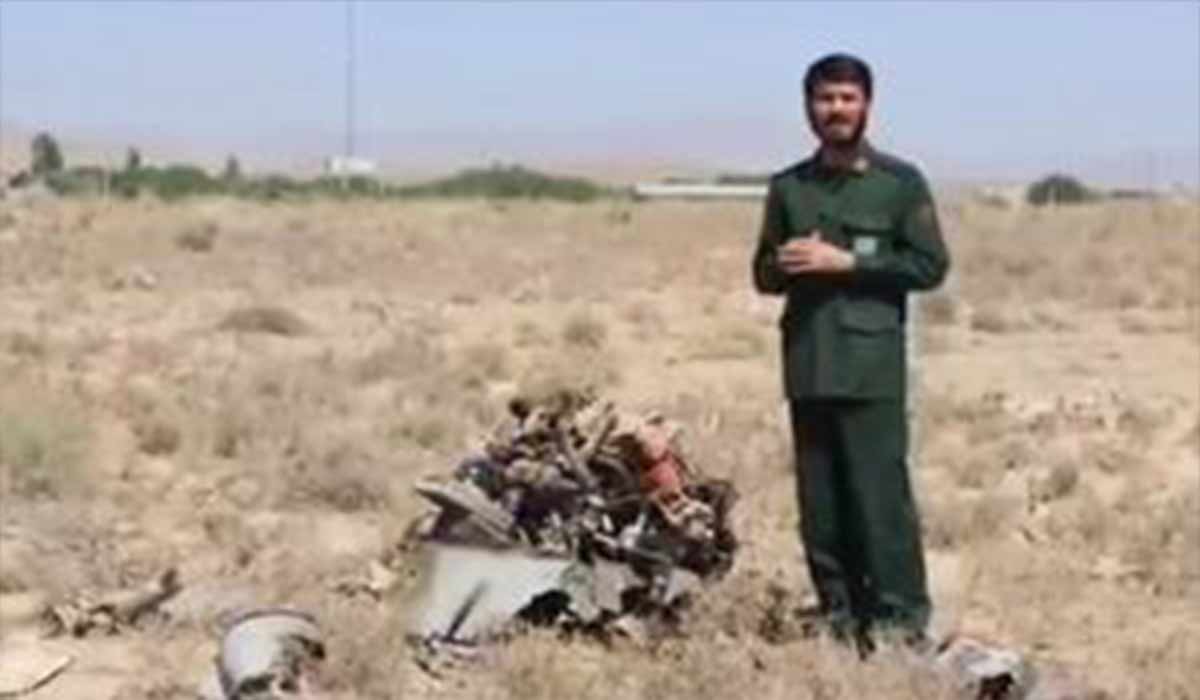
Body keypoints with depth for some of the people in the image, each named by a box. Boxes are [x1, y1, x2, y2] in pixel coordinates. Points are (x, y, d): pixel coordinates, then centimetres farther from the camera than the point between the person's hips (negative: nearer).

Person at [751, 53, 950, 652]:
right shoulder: (787, 188, 14)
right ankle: (839, 618, 14)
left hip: (871, 366, -4)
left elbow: (931, 265, -3)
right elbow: (764, 273, 19)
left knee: (881, 494, -8)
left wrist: (845, 262, -11)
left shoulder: (900, 183, 3)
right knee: (819, 502, 5)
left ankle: (901, 619, -2)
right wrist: (786, 266, -5)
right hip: (806, 364, 4)